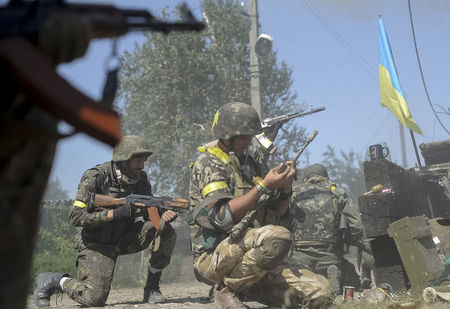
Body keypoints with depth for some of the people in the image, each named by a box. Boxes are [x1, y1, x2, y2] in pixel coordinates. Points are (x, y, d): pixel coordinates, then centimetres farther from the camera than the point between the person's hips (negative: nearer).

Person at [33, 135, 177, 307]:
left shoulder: (140, 178, -2)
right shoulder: (95, 178, -20)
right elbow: (75, 217, -23)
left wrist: (164, 214, -21)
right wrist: (115, 213, -31)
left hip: (124, 239, 5)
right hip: (97, 244, -5)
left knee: (166, 232, -17)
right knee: (94, 298, -21)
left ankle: (152, 288, -3)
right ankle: (53, 281, 8)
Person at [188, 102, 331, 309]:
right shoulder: (208, 163, -3)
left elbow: (278, 219, 18)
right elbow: (223, 217, -19)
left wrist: (285, 189, 0)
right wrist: (264, 186, -19)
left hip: (250, 257, 6)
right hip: (215, 257, -6)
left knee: (320, 291, -12)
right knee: (277, 237, -35)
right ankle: (227, 288, -13)